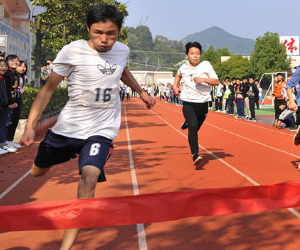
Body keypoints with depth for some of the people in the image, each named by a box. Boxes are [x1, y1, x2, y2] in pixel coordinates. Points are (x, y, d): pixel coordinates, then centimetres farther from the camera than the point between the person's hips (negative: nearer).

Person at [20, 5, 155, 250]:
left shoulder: (122, 50, -3)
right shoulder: (72, 51, -16)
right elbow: (48, 88, -10)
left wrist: (142, 93, 24)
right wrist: (30, 125, -18)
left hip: (102, 130, 0)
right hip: (68, 126, 0)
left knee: (89, 179, -24)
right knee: (38, 171, 20)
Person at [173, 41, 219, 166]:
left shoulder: (206, 65, -3)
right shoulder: (184, 68, 4)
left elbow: (216, 81, -8)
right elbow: (178, 74, 30)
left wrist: (202, 79, -22)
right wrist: (175, 85, 16)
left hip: (203, 104, 1)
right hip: (188, 104, -1)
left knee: (194, 129, 15)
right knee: (193, 125, -25)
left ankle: (187, 123, 53)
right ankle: (195, 155, -25)